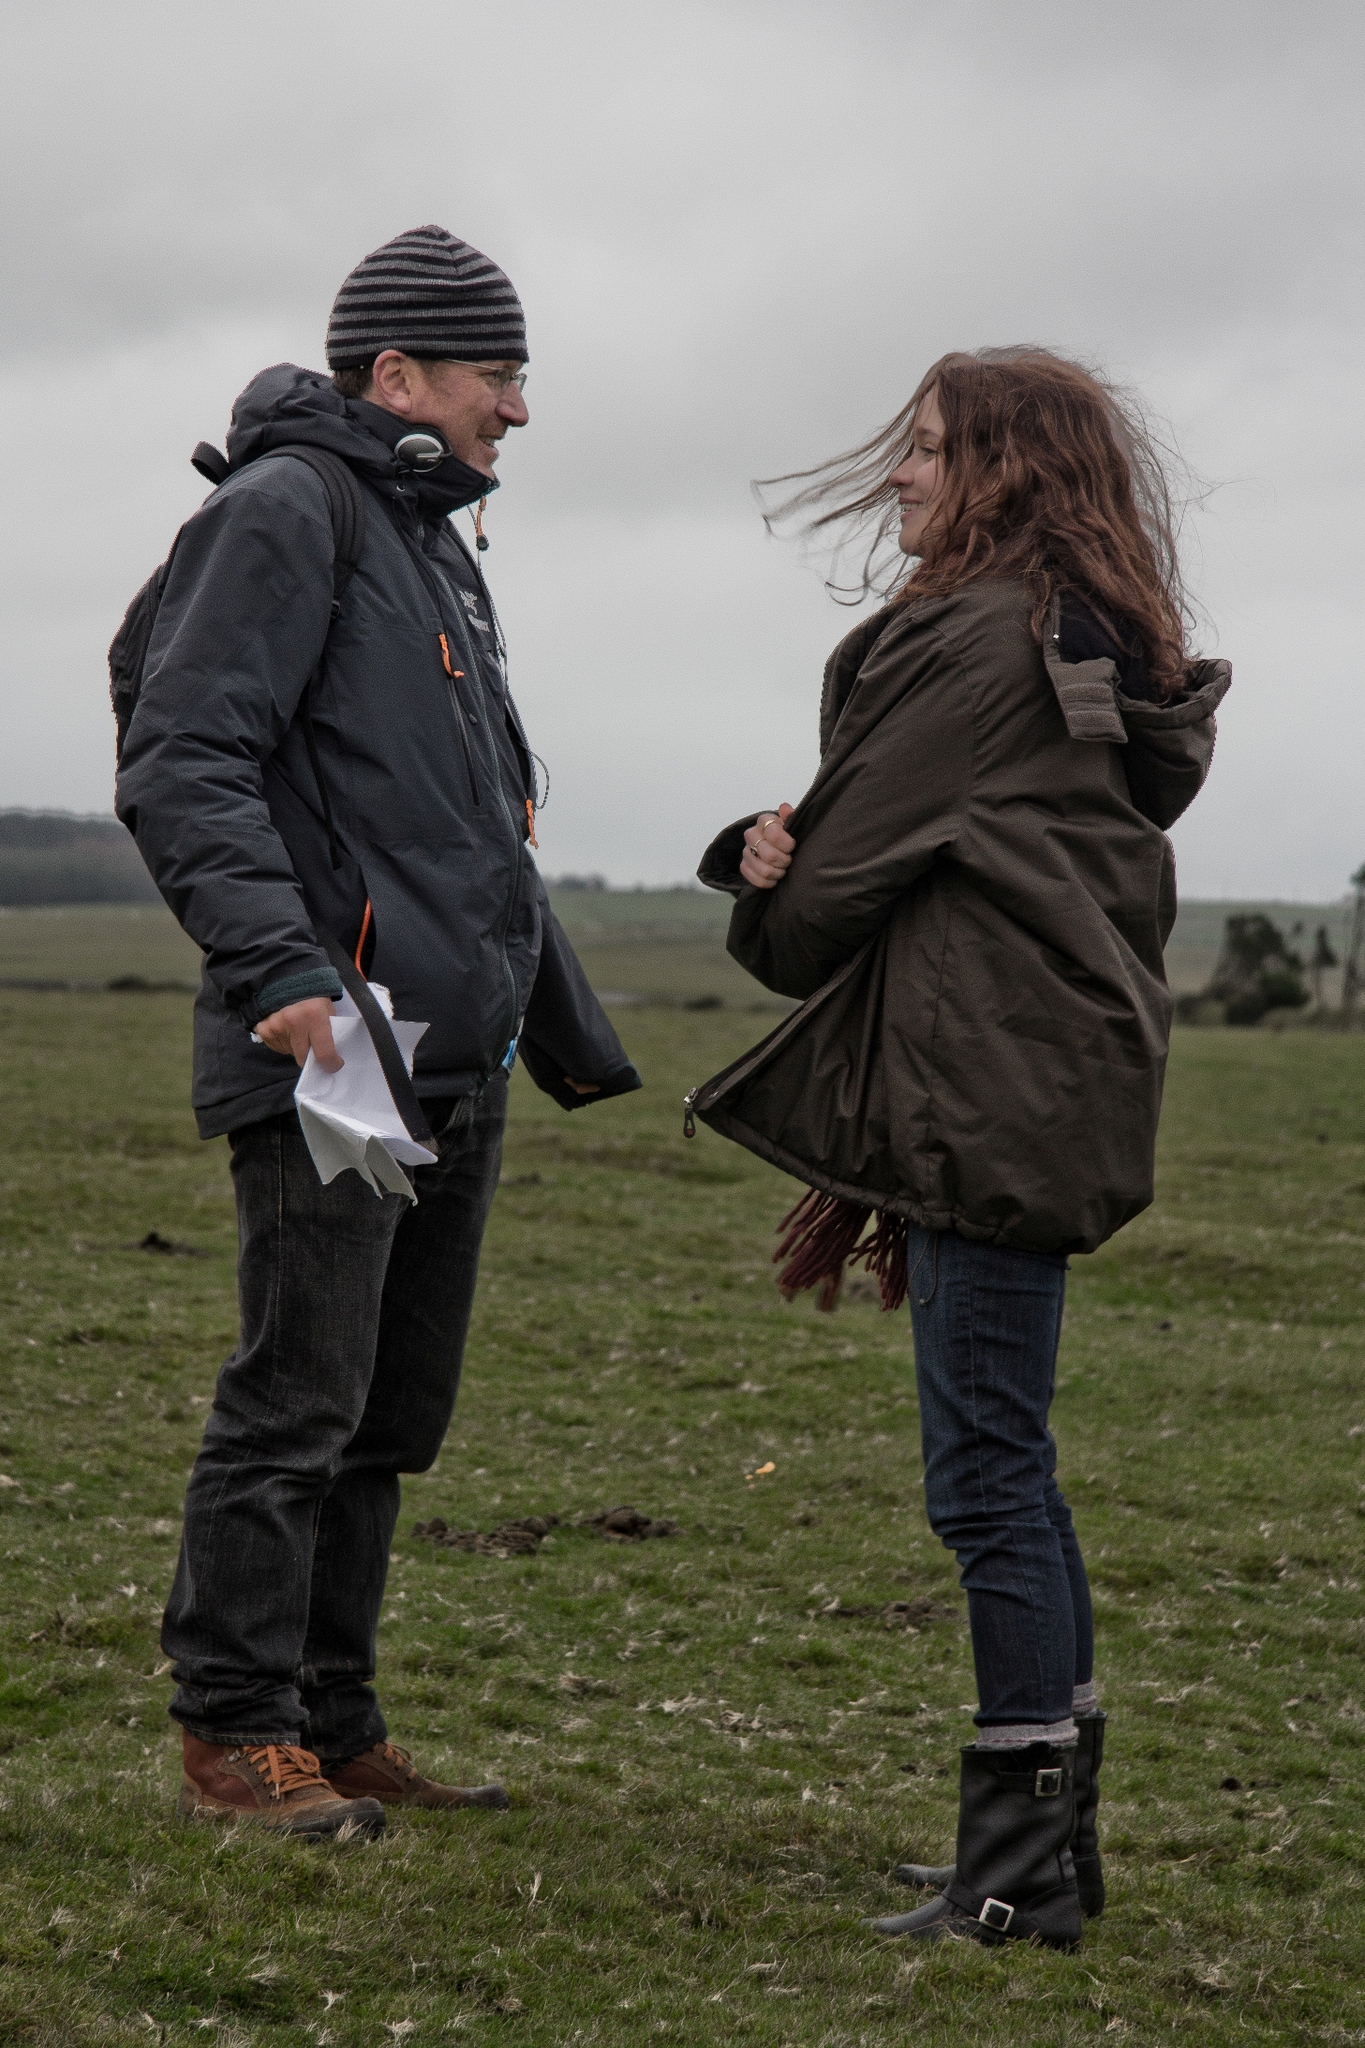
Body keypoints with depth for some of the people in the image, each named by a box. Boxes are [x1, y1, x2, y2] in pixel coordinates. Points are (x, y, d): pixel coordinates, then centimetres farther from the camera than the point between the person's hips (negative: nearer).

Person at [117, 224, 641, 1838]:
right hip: (331, 1050, -9)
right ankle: (234, 1737, 2)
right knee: (297, 1401, -7)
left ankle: (334, 1729, 18)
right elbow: (180, 766, -17)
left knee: (391, 1415, 11)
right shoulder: (284, 514, -7)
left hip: (455, 1064, 9)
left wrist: (565, 1024, 29)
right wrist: (275, 970, -27)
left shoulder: (436, 541, 23)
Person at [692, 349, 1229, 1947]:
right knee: (1008, 1471, 15)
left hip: (990, 1091, -10)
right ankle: (1050, 1841, 22)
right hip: (1064, 1082, 10)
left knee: (986, 1474, -7)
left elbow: (844, 865, -8)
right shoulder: (1110, 655, 19)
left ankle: (1020, 1875, -3)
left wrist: (771, 905, 14)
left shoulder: (975, 637, -12)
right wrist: (793, 869, 5)